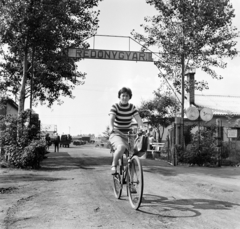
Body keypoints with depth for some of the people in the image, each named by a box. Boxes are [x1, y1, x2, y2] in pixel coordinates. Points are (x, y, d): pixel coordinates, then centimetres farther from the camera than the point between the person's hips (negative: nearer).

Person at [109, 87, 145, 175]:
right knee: (121, 147, -35)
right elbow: (111, 119, -23)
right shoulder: (115, 107, -8)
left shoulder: (132, 107, 3)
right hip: (116, 134, -4)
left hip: (127, 134, 4)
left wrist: (142, 128, -28)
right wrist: (111, 128, -44)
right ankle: (113, 165, -10)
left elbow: (138, 119, -8)